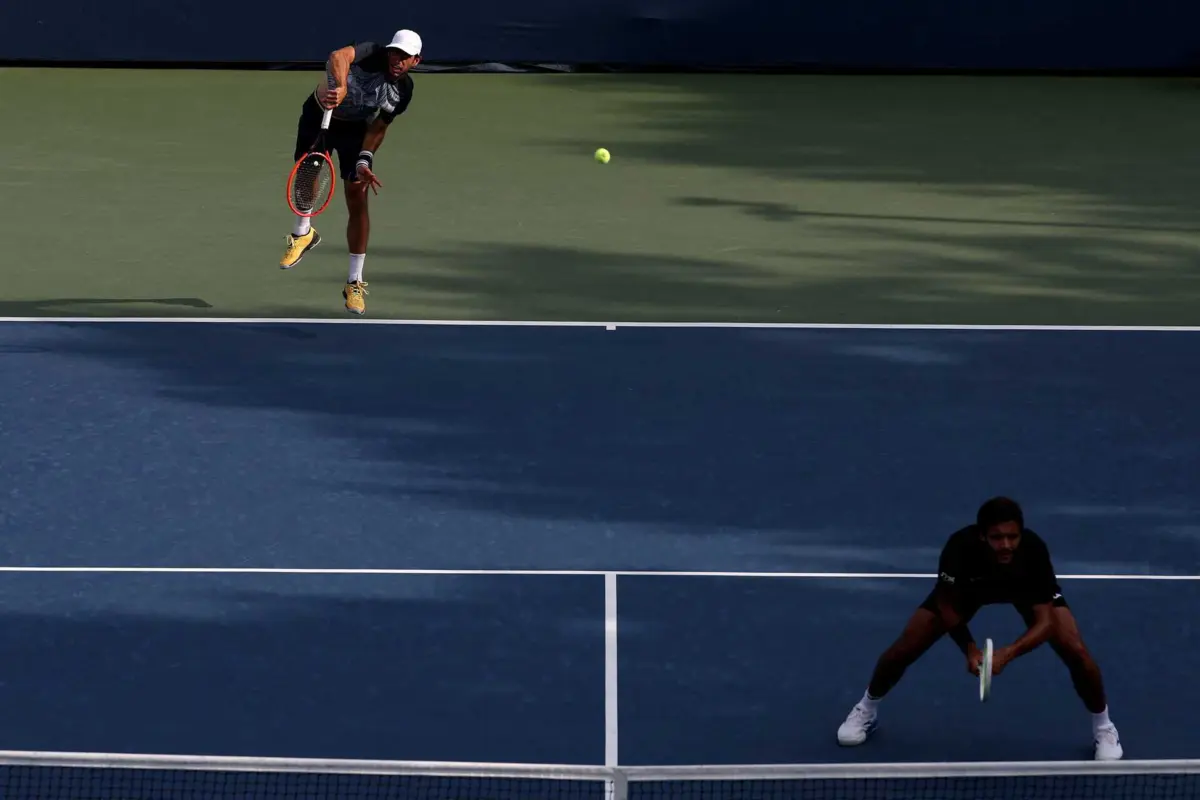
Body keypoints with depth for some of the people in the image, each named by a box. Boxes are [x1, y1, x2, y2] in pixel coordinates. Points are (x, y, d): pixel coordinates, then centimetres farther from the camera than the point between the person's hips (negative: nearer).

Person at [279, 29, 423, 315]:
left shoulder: (403, 91, -17)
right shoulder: (371, 54, -31)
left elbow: (378, 128, -7)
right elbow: (338, 57, -53)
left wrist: (364, 161, -21)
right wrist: (339, 87, -72)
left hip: (357, 128, 2)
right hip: (319, 116, -2)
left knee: (357, 200, -6)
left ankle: (354, 283, 1)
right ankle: (303, 233, 45)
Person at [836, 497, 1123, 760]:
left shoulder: (1034, 549, -40)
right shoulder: (960, 547, -40)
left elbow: (1045, 622, -36)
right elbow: (946, 605, -21)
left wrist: (1007, 654, -50)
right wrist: (970, 649, -34)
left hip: (1026, 586, 0)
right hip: (968, 587, 0)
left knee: (1076, 652, -16)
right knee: (903, 649, -5)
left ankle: (1103, 727, 12)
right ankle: (866, 711, 26)